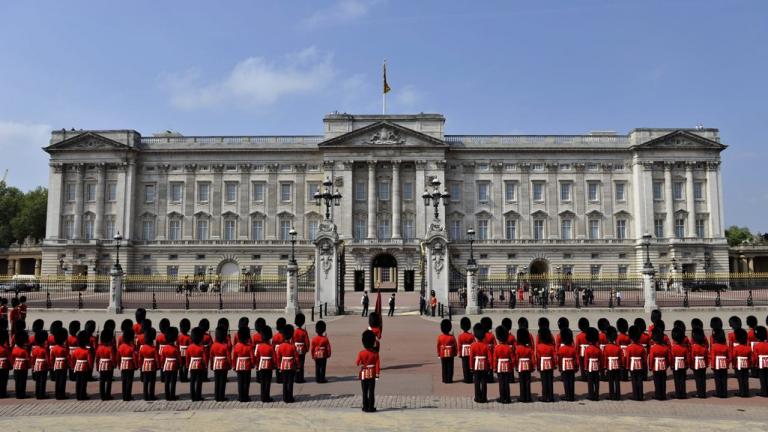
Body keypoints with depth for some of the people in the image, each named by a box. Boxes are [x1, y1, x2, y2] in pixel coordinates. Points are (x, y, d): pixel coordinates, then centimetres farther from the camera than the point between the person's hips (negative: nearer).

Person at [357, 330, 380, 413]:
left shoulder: (361, 353, -12)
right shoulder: (375, 353, -9)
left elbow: (357, 363, -1)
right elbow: (377, 365, -9)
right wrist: (377, 374, -2)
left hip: (364, 374, 0)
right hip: (372, 374, 0)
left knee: (365, 392, 9)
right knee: (371, 392, 5)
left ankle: (365, 407, 12)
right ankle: (371, 407, 7)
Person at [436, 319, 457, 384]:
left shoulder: (439, 337, -8)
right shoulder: (452, 337, -9)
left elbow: (438, 346, -1)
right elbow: (455, 346, -3)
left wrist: (438, 354, 10)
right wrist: (455, 353, 10)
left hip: (443, 355, 1)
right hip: (450, 354, -1)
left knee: (444, 367, 8)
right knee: (450, 367, 5)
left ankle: (445, 379, 12)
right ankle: (449, 379, 7)